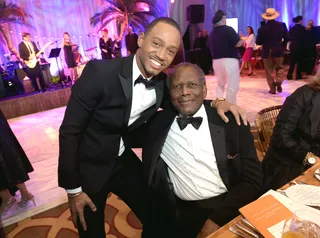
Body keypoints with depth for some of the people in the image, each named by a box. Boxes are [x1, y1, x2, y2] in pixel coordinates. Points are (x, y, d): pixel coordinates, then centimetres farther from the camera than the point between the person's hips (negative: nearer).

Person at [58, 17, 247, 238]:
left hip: (123, 161, 5)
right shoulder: (100, 72, -26)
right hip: (88, 167, -4)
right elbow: (70, 130, -20)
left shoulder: (162, 83, -10)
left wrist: (216, 103, -13)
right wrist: (73, 189, -14)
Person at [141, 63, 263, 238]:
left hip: (225, 208, 0)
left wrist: (217, 218, -12)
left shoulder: (232, 123, -3)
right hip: (178, 212, 1)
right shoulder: (157, 124, 0)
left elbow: (253, 180, -2)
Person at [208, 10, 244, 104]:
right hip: (229, 60, -7)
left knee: (220, 84, 21)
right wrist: (243, 40, 7)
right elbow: (238, 44, -14)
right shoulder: (228, 29, -9)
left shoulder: (212, 33, 9)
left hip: (216, 61, 7)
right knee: (232, 86, -1)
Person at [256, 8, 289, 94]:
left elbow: (258, 42, -7)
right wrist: (282, 45, 16)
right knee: (279, 68, 19)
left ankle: (272, 89, 6)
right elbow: (287, 38, -2)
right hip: (279, 51, 2)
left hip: (267, 52, -1)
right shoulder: (282, 25, -4)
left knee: (269, 71, 7)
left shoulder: (262, 28, -10)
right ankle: (279, 82, -3)